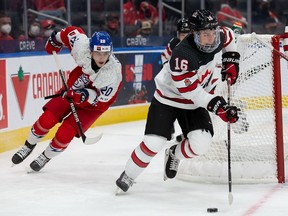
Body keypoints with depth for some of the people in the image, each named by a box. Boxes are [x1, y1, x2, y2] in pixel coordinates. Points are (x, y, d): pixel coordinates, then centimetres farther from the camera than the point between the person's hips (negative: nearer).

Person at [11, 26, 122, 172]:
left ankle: (46, 157, 18)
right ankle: (29, 146, 24)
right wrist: (55, 40, 8)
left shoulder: (113, 73, -35)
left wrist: (83, 96, -42)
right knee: (47, 120, -5)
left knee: (65, 133, -12)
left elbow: (102, 99, -26)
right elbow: (71, 32, -8)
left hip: (93, 104, -3)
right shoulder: (82, 45, -29)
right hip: (73, 89, 3)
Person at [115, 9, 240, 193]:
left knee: (201, 143, -15)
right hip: (168, 99, -5)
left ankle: (174, 155, 18)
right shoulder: (183, 54, -34)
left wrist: (231, 59, 6)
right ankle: (128, 176, 10)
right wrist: (216, 105, -35)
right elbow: (190, 91, -31)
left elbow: (228, 35, 15)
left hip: (194, 103, 5)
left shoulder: (217, 38, -13)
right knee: (153, 143, -14)